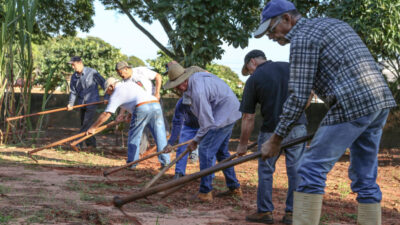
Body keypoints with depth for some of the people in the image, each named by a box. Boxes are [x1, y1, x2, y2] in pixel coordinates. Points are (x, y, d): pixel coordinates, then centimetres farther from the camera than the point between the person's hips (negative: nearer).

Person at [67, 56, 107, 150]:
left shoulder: (92, 72, -12)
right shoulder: (74, 77, 4)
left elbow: (103, 83, -6)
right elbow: (73, 91, 4)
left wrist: (106, 97, -8)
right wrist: (71, 104, -10)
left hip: (92, 102, -6)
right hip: (82, 103, 6)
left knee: (87, 123, -11)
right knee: (83, 124, 9)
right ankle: (91, 144, 19)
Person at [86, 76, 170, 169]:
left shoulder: (116, 94, 13)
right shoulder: (130, 83, 32)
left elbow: (106, 114, 10)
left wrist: (93, 127, 18)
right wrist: (127, 117, 43)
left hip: (142, 108, -6)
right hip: (156, 104, 6)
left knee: (134, 137, 9)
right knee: (160, 136, 6)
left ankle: (132, 163, 14)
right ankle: (165, 162, 3)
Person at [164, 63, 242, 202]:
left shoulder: (197, 91, -28)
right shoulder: (195, 75, 3)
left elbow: (206, 121, -22)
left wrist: (196, 140, -10)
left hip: (223, 116, -11)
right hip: (229, 113, 11)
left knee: (205, 150, -11)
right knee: (221, 151, 19)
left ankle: (205, 192, -8)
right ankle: (234, 188, 26)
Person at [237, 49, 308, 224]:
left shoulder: (254, 80, -4)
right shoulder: (290, 68, 6)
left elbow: (248, 117, -3)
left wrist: (243, 144, 5)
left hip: (272, 130, -3)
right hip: (298, 127, 3)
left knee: (265, 171, 12)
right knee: (295, 170, 8)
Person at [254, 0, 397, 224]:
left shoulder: (302, 38, -4)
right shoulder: (333, 23, 23)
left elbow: (298, 97, -9)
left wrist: (276, 140, -3)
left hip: (353, 105, -9)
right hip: (381, 100, 9)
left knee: (312, 169, -4)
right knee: (365, 178, 12)